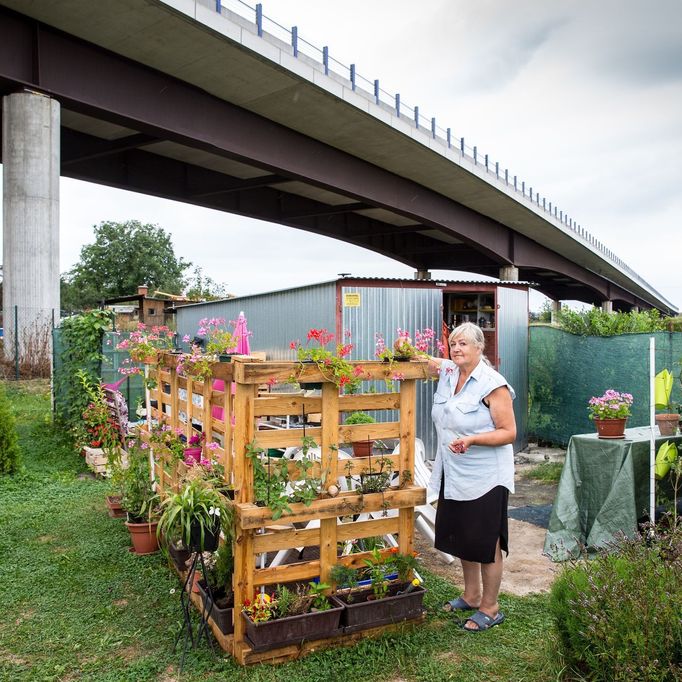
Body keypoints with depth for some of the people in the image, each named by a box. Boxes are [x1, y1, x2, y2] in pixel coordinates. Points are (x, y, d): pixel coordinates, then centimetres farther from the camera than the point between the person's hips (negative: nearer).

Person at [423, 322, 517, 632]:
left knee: (486, 543, 5)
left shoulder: (493, 384, -16)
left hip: (484, 478, -7)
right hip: (453, 475, 7)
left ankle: (490, 608, 22)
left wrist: (471, 440, -28)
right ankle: (471, 595, 39)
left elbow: (509, 432, -15)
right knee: (462, 538, 20)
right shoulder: (448, 373, 4)